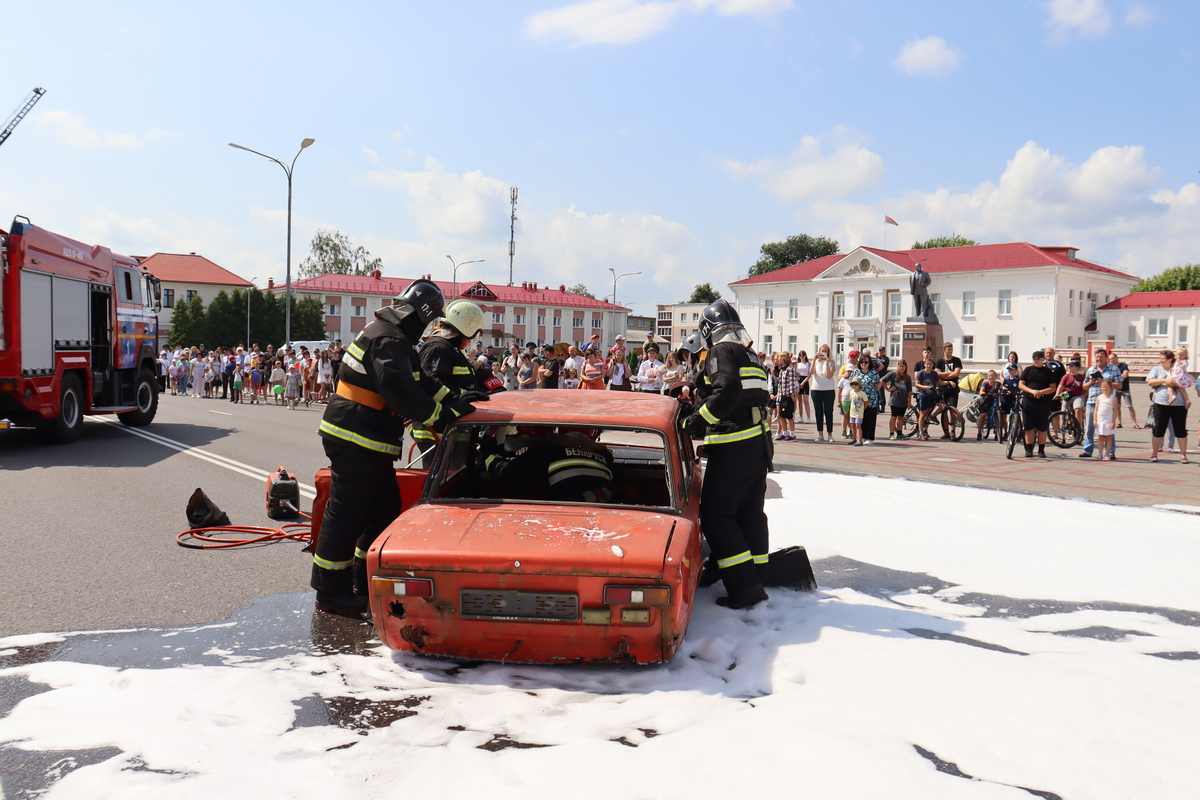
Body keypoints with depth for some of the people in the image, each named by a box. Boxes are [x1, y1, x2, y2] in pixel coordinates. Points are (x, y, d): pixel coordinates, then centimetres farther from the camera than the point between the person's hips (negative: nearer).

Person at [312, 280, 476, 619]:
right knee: (347, 513, -4)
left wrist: (453, 401, 8)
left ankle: (364, 582, 27)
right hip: (357, 441, -11)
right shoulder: (389, 341, -17)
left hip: (366, 441, 11)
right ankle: (331, 594, 5)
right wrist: (441, 414, -22)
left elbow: (417, 385, 18)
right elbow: (400, 391, -29)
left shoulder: (393, 338, 16)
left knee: (386, 508, 16)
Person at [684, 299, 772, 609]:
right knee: (750, 512, 16)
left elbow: (727, 389, -24)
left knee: (715, 515, -6)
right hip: (758, 443, 9)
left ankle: (744, 587, -11)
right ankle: (757, 578, 22)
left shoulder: (721, 351, -8)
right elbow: (755, 396, 17)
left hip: (733, 449, -9)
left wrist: (699, 420, -20)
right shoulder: (750, 354, 19)